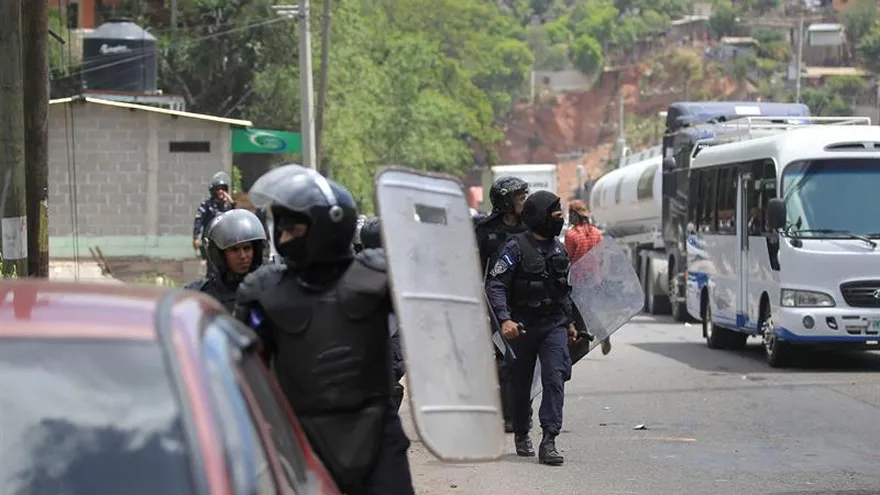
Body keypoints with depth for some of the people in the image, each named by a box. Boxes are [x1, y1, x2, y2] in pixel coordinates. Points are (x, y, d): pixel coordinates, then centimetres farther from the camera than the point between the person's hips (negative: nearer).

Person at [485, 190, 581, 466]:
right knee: (521, 384, 9)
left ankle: (549, 441, -16)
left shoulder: (559, 248, 10)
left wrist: (570, 322, 22)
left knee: (555, 379, -13)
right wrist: (504, 319, -29)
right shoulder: (516, 247, -10)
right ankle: (521, 435, 30)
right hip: (523, 326, -4)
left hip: (554, 326, 4)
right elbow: (495, 285, -17)